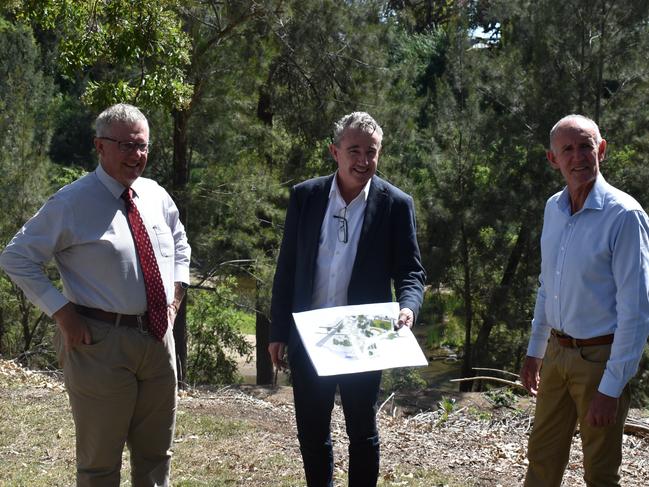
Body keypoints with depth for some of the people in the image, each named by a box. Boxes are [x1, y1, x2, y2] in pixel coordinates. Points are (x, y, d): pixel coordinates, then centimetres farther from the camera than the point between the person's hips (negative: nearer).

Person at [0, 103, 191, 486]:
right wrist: (63, 313, -14)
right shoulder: (72, 203, -10)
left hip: (159, 336, 6)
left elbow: (179, 245, 25)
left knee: (157, 454, 17)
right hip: (102, 340, -6)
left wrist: (175, 295, 10)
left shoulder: (156, 196, 7)